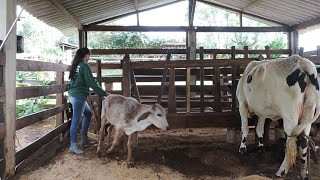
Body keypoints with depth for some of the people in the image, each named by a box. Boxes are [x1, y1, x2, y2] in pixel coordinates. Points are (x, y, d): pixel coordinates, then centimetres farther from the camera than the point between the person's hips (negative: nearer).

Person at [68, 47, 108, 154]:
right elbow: (92, 83, -15)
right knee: (76, 120, -6)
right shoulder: (84, 66, -11)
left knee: (88, 114, 22)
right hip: (79, 96, -10)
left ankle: (84, 139, 26)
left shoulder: (75, 65, 15)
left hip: (73, 95, 10)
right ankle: (73, 146, -2)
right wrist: (104, 93, -9)